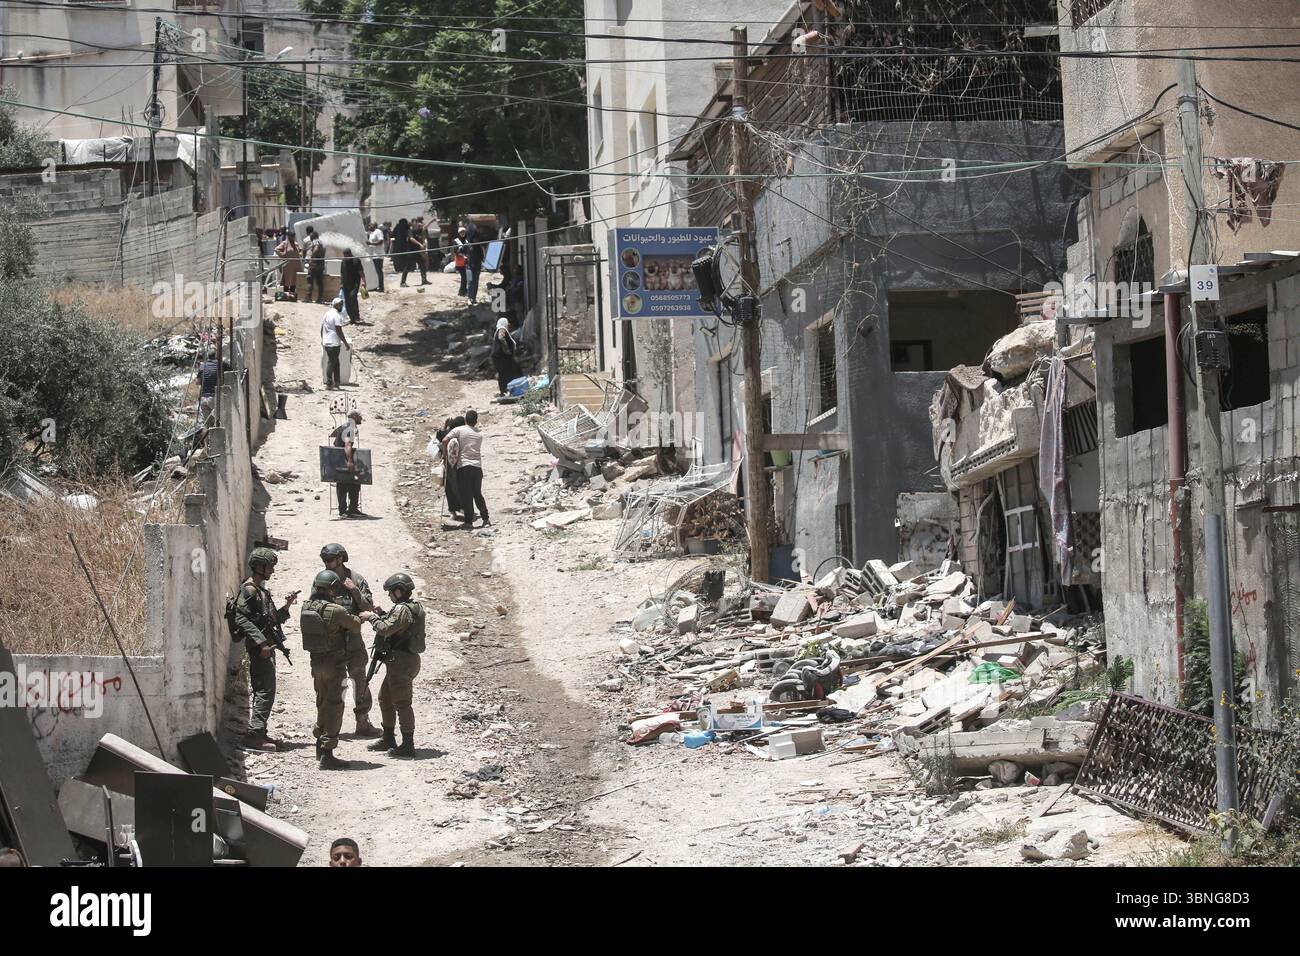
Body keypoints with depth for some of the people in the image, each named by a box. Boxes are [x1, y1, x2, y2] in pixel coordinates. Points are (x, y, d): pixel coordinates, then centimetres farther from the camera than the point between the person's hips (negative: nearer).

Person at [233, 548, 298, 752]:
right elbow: (241, 618, -21)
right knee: (265, 691, -13)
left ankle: (260, 734, 17)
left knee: (264, 691, 12)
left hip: (266, 647, 10)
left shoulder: (261, 590, 19)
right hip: (259, 648, -10)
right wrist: (260, 642, -24)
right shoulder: (249, 590, -11)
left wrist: (286, 606, 11)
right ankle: (254, 735, -15)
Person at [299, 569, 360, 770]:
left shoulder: (306, 607, -1)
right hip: (335, 664, -7)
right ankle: (326, 754, -5)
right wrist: (355, 617, 16)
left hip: (316, 662, 7)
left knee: (322, 703, 21)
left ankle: (320, 748, 31)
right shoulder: (336, 611, -19)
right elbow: (356, 626, -6)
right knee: (334, 707, -2)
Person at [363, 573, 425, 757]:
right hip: (400, 661, 11)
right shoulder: (413, 607, 13)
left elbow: (386, 629, -26)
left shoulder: (403, 610, -19)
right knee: (385, 698, 20)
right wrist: (381, 614, 9)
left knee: (402, 702, -7)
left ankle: (408, 745, -5)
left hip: (401, 662, -11)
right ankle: (388, 739, 28)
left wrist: (371, 617, -11)